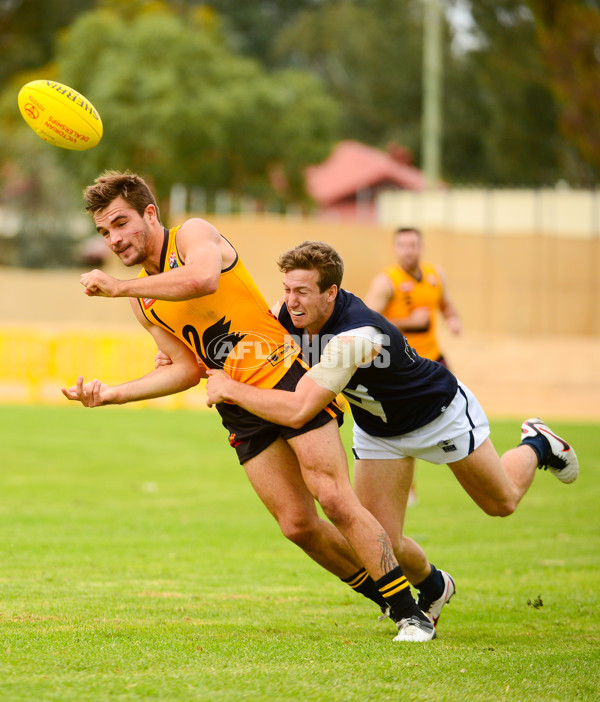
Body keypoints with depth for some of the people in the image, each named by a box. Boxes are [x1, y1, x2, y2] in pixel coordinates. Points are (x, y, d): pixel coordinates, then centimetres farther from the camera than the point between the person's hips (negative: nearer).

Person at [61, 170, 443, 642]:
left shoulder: (193, 233, -4)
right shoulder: (144, 302, 15)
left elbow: (204, 279, -28)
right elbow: (185, 369, 14)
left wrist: (118, 287, -22)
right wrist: (112, 394, 4)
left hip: (286, 377, -6)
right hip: (240, 410, 7)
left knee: (335, 500, -15)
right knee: (297, 524, -3)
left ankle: (412, 614, -6)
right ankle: (390, 599, 15)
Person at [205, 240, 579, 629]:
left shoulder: (356, 337, -43)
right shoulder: (296, 314, -22)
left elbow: (298, 411, -46)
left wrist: (230, 389, -39)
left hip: (441, 414, -5)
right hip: (377, 432, 6)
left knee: (502, 502, 16)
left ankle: (537, 445, 47)